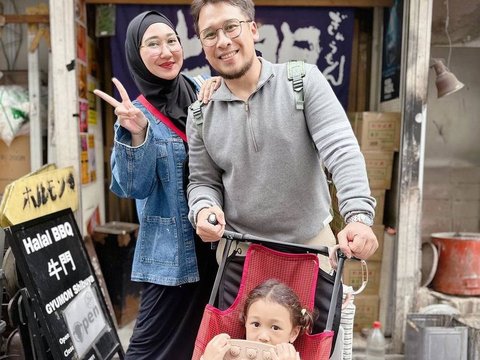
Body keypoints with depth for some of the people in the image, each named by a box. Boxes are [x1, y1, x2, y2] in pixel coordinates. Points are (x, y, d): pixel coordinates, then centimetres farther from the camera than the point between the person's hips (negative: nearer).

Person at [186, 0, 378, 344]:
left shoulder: (304, 81, -7)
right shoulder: (201, 113, 1)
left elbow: (342, 150, -16)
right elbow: (203, 181, 7)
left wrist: (358, 215, -30)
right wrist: (203, 210, -15)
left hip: (312, 250, -1)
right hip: (240, 258, 2)